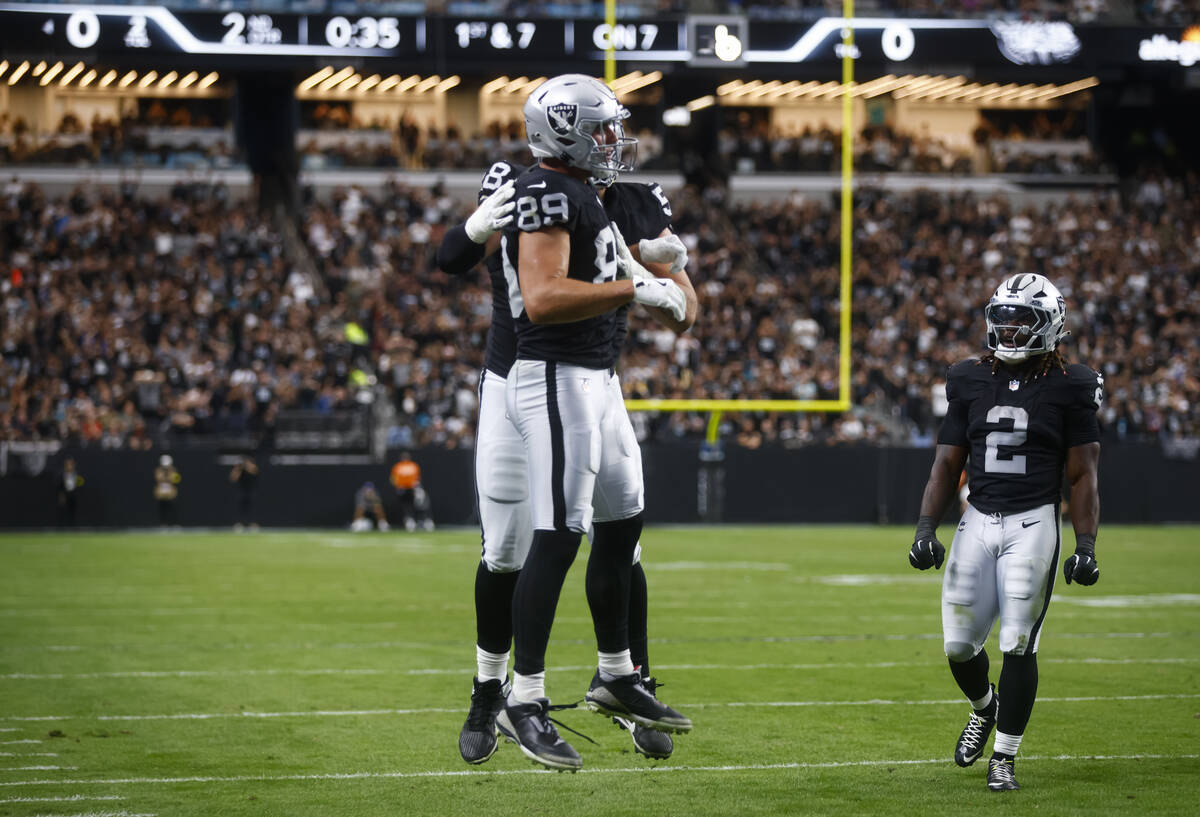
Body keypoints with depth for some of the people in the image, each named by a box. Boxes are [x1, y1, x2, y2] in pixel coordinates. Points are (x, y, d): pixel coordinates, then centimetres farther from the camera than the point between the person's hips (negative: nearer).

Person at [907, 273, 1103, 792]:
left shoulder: (1067, 388, -2)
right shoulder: (971, 383, 8)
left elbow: (1083, 476, -1)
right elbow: (947, 463, 11)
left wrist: (1086, 545, -8)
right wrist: (925, 529, 1)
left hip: (1033, 524, -3)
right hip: (977, 521, 3)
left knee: (1018, 645, -6)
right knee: (959, 644, 2)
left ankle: (1004, 758, 7)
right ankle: (984, 707, 35)